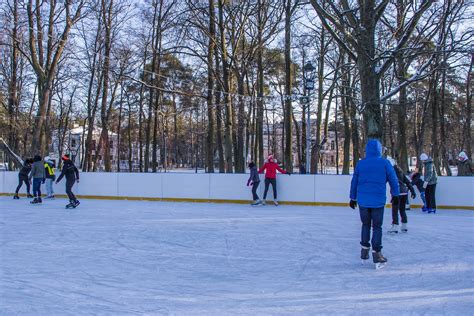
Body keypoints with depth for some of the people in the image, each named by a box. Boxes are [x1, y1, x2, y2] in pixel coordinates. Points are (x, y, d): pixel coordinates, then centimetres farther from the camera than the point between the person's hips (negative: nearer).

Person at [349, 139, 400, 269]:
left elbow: (354, 182, 8)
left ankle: (364, 252, 20)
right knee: (377, 227, 6)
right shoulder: (384, 163, -5)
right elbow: (393, 180, 1)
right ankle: (376, 254, 4)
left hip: (363, 200, 2)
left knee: (366, 224, 18)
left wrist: (353, 198, 19)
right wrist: (395, 195, 16)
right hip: (378, 201, -2)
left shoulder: (360, 164, 1)